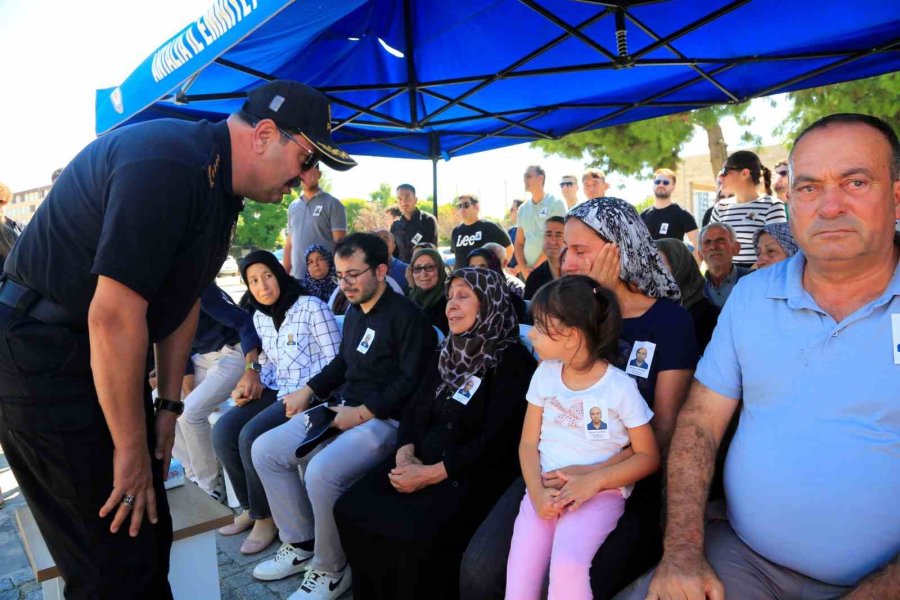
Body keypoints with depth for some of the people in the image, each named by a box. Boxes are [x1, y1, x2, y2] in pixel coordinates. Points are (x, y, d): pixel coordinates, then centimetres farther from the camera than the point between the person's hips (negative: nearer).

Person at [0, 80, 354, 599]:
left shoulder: (220, 186, 7)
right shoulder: (169, 165, -25)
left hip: (111, 360, 9)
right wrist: (132, 448, -18)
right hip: (42, 357, -9)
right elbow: (113, 317, -28)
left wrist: (169, 405, 13)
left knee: (149, 533, 15)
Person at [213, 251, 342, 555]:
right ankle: (250, 507, 10)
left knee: (251, 436, -24)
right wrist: (252, 384, 3)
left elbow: (334, 361, -13)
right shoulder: (259, 317, 13)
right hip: (274, 391, 8)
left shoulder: (312, 307, -11)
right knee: (223, 431, -10)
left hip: (309, 394, -7)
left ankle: (266, 516, -2)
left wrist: (304, 393, -21)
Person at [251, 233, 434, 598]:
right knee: (264, 450, 2)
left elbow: (411, 380, -19)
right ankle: (300, 544, 14)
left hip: (384, 419, -9)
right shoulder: (354, 312, 14)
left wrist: (362, 413, -21)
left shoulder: (407, 317, -13)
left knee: (321, 472, -31)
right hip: (341, 409, 9)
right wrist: (308, 391, 15)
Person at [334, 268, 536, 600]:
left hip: (474, 472, -6)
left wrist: (432, 474, -18)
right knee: (351, 510, -12)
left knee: (418, 535, -30)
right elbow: (414, 409, 14)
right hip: (422, 461, 7)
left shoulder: (513, 361, -8)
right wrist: (405, 453, -6)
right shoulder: (445, 353, 16)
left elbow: (497, 441, -14)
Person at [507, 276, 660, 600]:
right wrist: (537, 491, -12)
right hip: (546, 489, 4)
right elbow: (528, 443, 6)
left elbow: (649, 457, -3)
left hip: (599, 492, -3)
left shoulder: (619, 387, -9)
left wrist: (593, 483, -17)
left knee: (567, 567, -30)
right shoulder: (544, 375, 4)